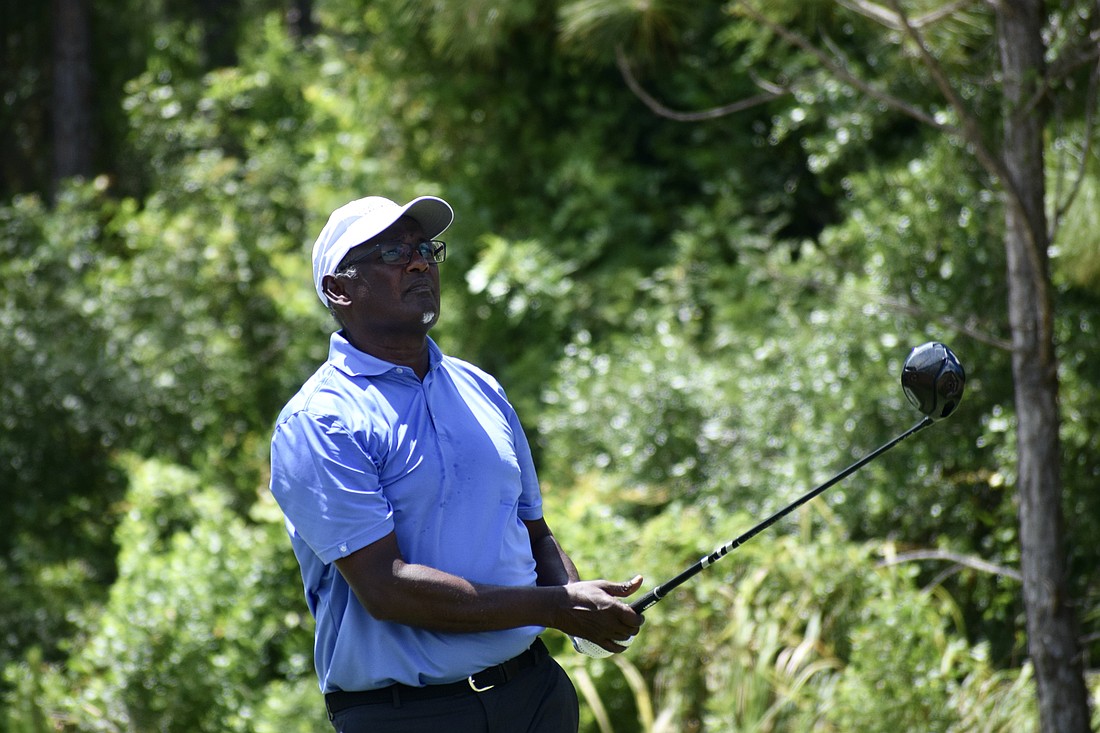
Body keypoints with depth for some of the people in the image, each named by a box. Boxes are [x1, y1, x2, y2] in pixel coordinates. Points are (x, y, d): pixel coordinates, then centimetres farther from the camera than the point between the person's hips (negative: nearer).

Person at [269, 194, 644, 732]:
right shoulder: (317, 423, -10)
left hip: (535, 689, 6)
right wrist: (558, 607, -17)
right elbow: (385, 588, -18)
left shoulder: (480, 390, 13)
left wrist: (581, 606, -2)